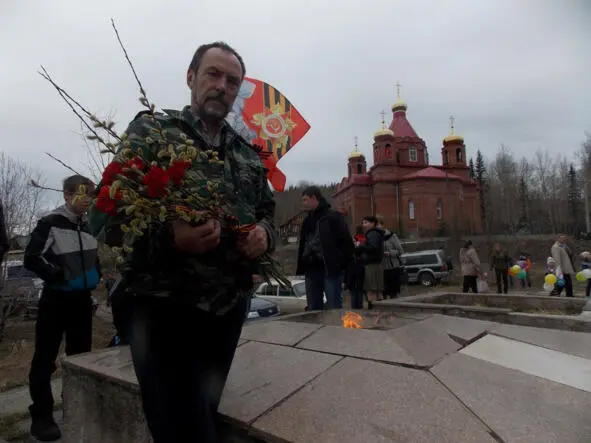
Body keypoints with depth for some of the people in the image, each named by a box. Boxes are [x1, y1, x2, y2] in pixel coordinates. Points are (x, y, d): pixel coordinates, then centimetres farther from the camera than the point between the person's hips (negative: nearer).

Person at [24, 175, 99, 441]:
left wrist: (95, 275, 5)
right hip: (56, 300, -6)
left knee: (80, 356, 14)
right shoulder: (50, 224, -11)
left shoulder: (89, 227, 7)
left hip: (82, 299, 6)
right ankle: (41, 417, 15)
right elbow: (31, 259, -14)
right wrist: (59, 275, -14)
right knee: (45, 359, 3)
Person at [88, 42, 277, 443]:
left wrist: (264, 234, -8)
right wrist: (169, 237, -28)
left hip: (230, 309, 5)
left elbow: (267, 213, 16)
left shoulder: (249, 154, 11)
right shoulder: (151, 130, -3)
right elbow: (108, 217, -9)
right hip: (166, 309, -5)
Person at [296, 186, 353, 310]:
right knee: (313, 309, 11)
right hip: (311, 269, 7)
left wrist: (344, 264, -12)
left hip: (331, 269, -7)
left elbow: (346, 240, -8)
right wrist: (301, 266, 13)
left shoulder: (333, 216, -3)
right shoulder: (308, 220, 19)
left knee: (334, 309, -4)